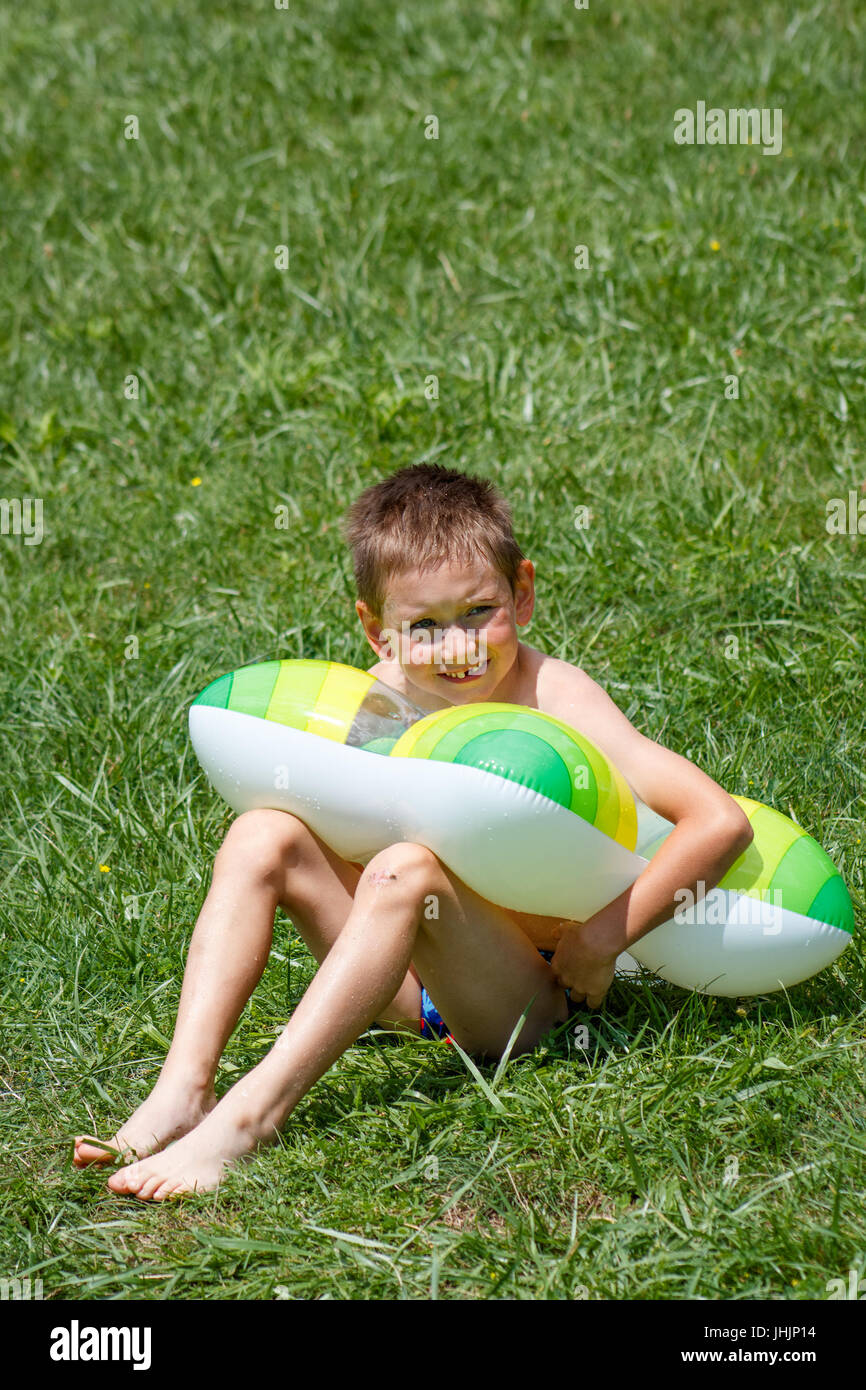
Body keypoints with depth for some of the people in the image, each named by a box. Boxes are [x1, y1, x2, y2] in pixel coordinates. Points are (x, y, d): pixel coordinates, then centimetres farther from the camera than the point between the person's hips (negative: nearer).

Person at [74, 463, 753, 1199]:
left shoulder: (553, 699, -17)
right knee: (263, 834, -12)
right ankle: (183, 1090, -24)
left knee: (406, 871, -32)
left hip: (527, 993, -6)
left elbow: (721, 821, -24)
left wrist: (606, 937, -23)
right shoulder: (382, 697, 0)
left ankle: (251, 1112, -38)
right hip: (413, 987, 6)